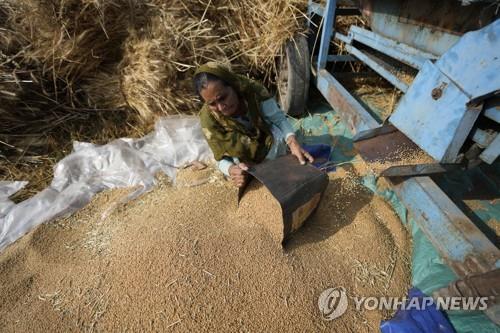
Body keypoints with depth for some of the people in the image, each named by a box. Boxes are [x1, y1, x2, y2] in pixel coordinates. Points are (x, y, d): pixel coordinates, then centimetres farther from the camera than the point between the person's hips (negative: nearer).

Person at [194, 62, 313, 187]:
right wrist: (232, 170, -46)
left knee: (276, 134, -26)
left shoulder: (253, 90, -30)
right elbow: (222, 158, -23)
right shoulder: (208, 118, -29)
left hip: (268, 139, 0)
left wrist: (293, 143, -43)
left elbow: (278, 118, -25)